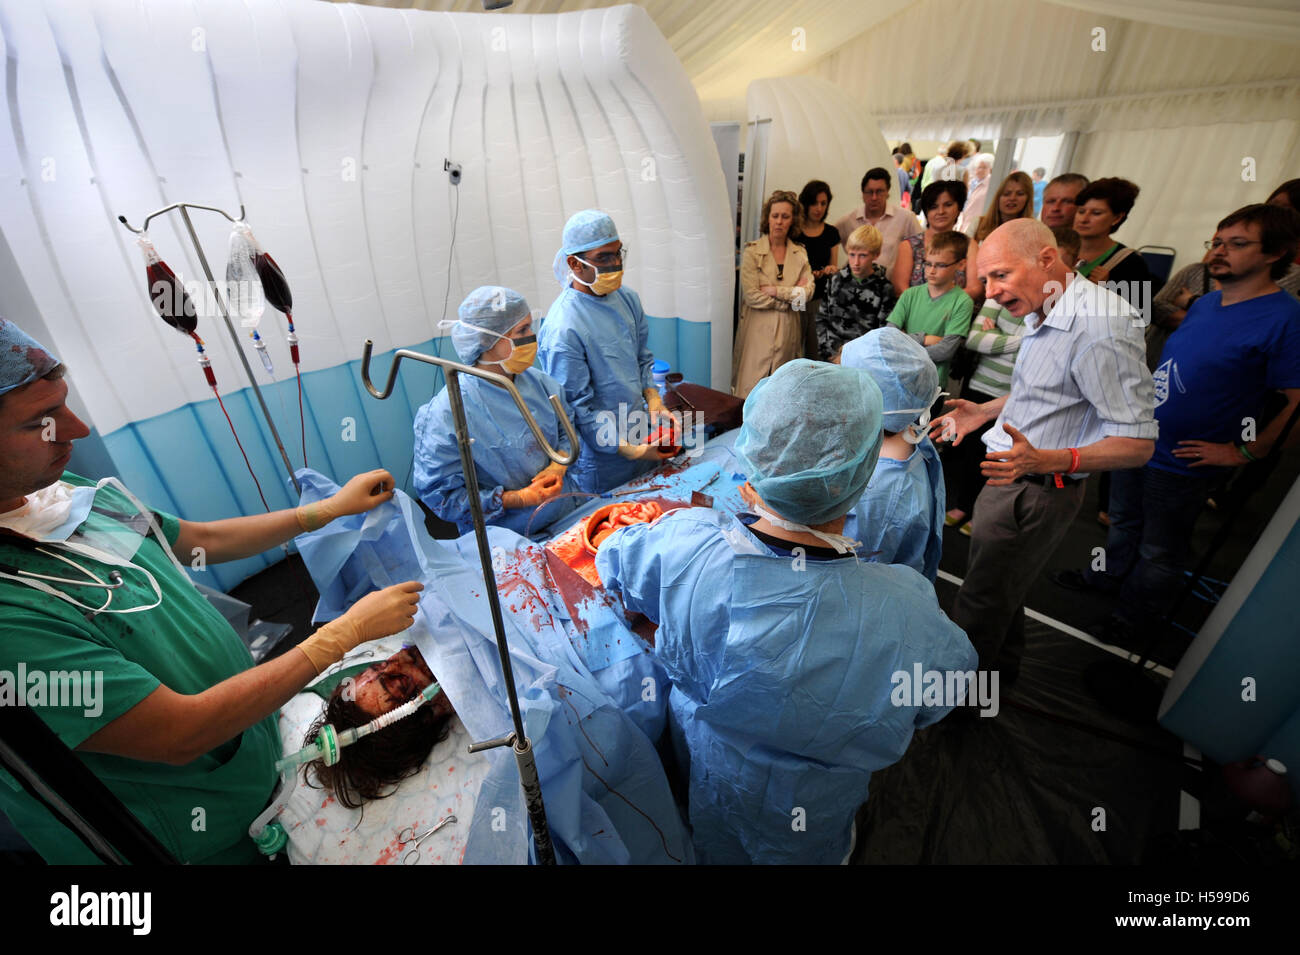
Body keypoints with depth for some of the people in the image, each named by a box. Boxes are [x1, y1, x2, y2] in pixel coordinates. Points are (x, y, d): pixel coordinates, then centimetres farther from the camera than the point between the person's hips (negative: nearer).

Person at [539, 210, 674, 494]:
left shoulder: (627, 298, 1)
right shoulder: (563, 329, -24)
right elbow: (578, 408, -20)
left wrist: (654, 403, -5)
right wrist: (629, 449, -22)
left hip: (642, 436, 7)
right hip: (602, 460, -7)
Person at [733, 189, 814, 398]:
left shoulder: (800, 254, 10)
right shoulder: (752, 251, -2)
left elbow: (808, 291, 0)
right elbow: (751, 296, -12)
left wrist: (775, 290, -11)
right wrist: (791, 297, -6)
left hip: (787, 332, 4)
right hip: (757, 331, -3)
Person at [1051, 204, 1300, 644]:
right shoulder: (1204, 303, 5)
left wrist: (1242, 452, -18)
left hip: (1182, 463, -7)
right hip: (1137, 439, 7)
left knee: (1159, 550, 13)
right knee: (1123, 522, 26)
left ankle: (1135, 614, 32)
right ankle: (1106, 577, 47)